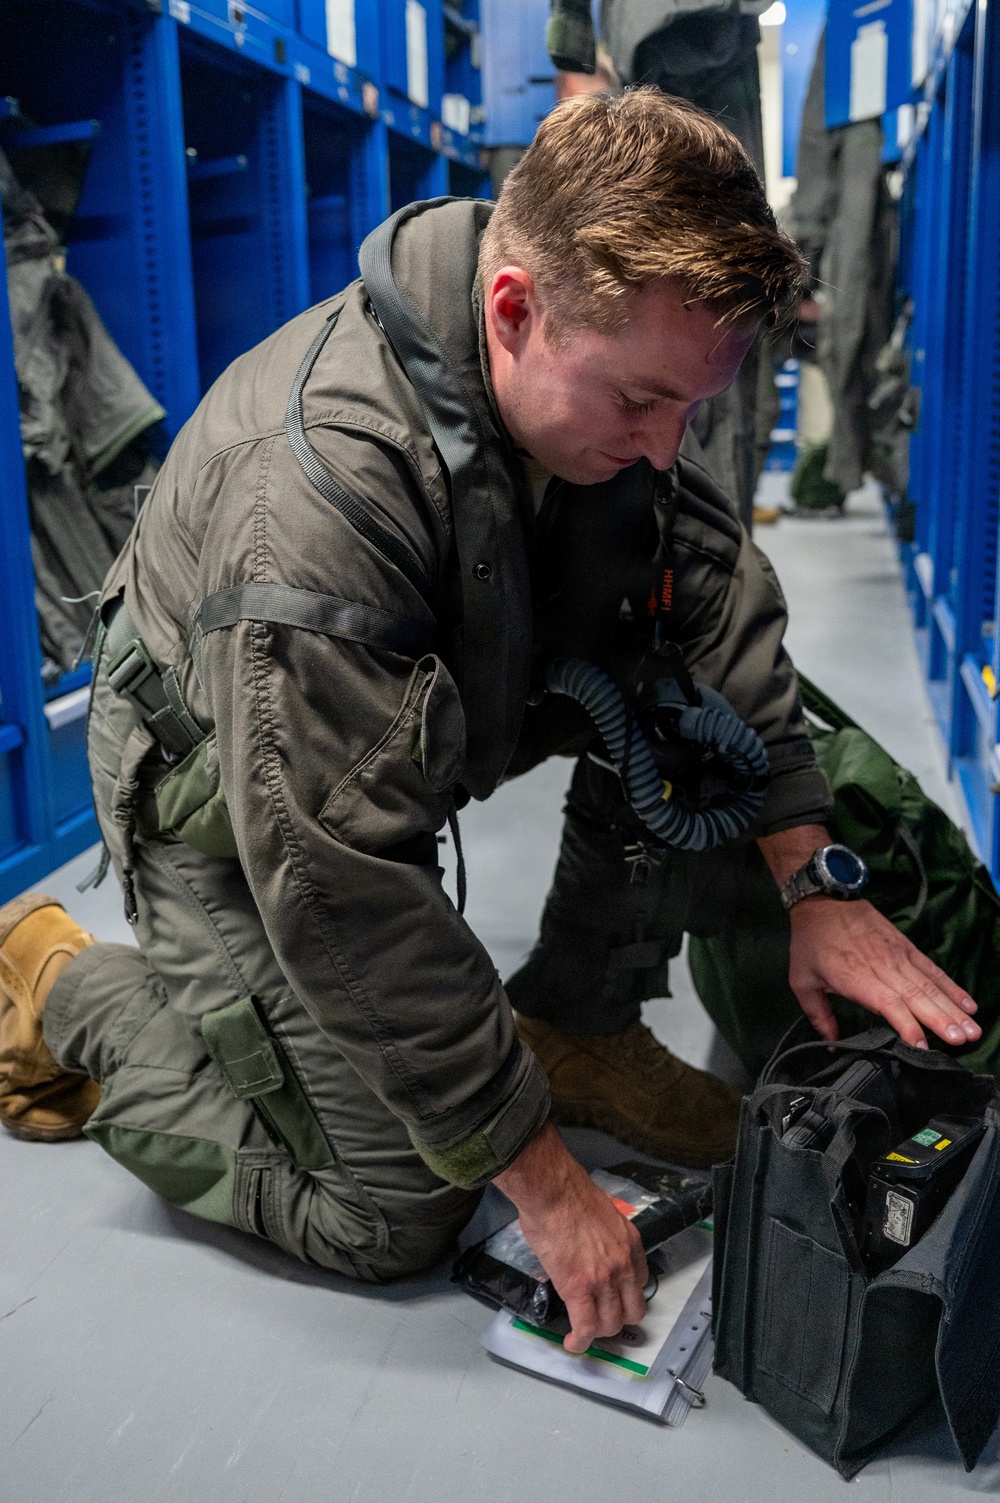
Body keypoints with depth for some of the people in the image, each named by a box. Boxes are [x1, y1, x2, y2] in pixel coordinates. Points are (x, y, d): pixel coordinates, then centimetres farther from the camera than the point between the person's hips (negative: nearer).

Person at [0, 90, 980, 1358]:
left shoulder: (609, 364, -16)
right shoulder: (316, 484, -39)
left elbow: (715, 585, -6)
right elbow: (346, 893, -35)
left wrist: (813, 879, -15)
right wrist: (545, 1183, -27)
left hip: (422, 716, 7)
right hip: (231, 793, -6)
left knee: (686, 702, -15)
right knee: (390, 1215, -6)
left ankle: (577, 1029, 5)